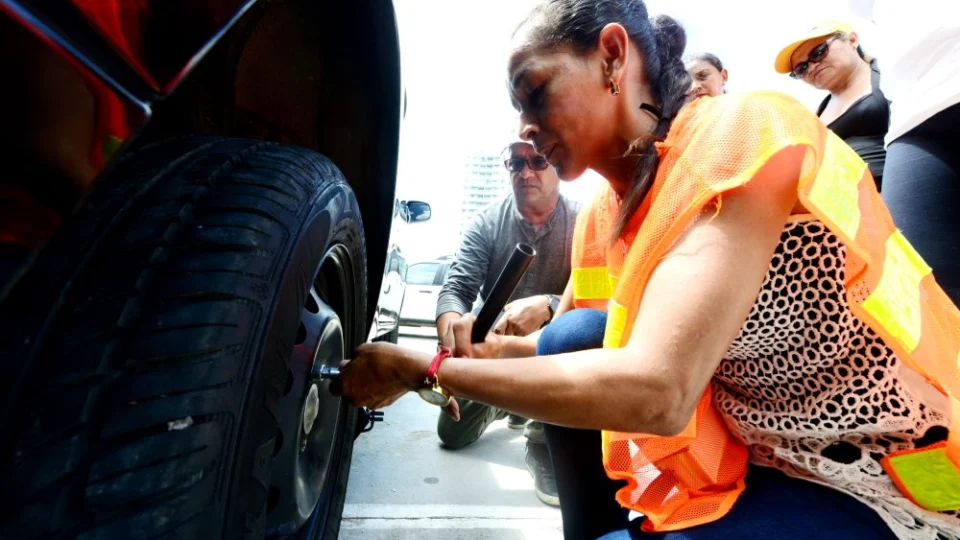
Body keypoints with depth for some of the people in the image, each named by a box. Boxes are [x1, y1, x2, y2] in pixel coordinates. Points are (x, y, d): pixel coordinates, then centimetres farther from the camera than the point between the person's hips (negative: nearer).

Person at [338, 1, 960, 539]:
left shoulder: (740, 130, -23)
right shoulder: (604, 214, -3)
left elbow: (654, 391, -34)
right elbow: (564, 351, 8)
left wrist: (426, 368, -25)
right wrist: (484, 348, -10)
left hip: (901, 486, -5)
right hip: (754, 456, 6)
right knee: (570, 343, -10)